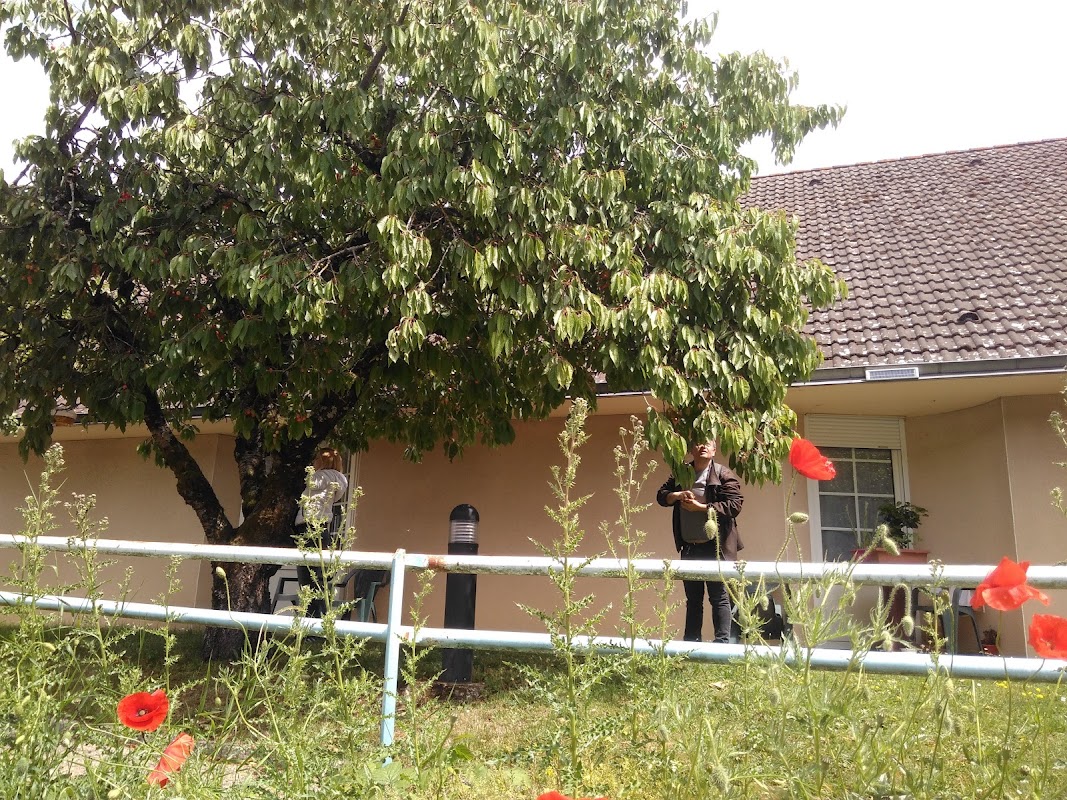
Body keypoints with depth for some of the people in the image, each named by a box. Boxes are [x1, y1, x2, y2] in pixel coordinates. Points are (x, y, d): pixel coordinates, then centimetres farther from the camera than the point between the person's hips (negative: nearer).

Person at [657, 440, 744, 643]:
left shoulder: (724, 475, -5)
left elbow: (735, 505, -14)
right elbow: (661, 495, 12)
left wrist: (700, 507, -16)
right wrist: (678, 495, -10)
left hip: (715, 547, -5)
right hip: (689, 548, 5)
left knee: (719, 596, -2)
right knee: (693, 598, 14)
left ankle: (722, 642, 4)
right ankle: (691, 641, 21)